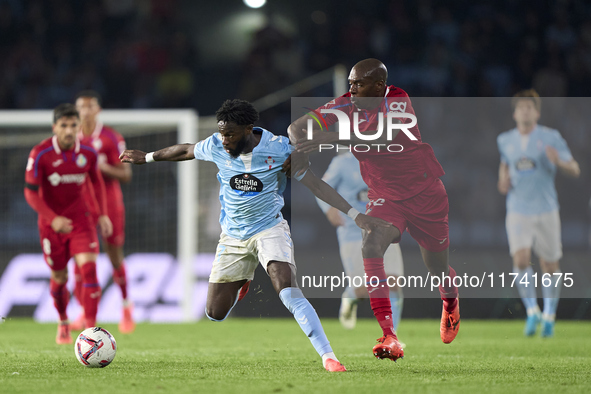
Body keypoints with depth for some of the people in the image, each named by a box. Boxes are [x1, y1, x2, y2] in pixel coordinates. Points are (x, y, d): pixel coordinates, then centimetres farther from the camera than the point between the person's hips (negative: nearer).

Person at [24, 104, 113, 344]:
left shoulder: (88, 153, -5)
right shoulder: (40, 154, -15)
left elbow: (97, 182, 13)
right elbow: (30, 192, -13)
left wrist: (102, 214, 5)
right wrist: (52, 219, -24)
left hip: (81, 220, 1)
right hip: (51, 223, -1)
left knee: (89, 268, -18)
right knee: (59, 277, 8)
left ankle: (91, 328, -17)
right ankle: (63, 324, 35)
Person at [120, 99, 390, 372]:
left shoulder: (278, 149, -16)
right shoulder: (217, 146, -9)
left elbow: (316, 185, -13)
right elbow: (186, 150, 12)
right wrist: (147, 157, 25)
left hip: (269, 229, -4)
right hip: (233, 235, 4)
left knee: (288, 293, -28)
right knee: (214, 313, 5)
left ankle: (328, 356, -25)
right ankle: (241, 282, 40)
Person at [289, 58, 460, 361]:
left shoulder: (398, 101, -21)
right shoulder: (347, 105, -9)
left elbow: (385, 136, -41)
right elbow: (297, 127, -10)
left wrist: (335, 138, -50)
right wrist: (302, 151, -32)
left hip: (425, 194, -3)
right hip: (385, 197, 3)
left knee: (437, 268, 13)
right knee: (370, 247, -27)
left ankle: (451, 303, 53)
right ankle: (389, 338, -31)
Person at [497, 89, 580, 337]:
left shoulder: (551, 138, -4)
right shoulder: (505, 140, 6)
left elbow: (575, 171, -4)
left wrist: (560, 162, -25)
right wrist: (503, 180, 7)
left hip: (546, 211, -1)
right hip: (518, 212, 1)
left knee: (550, 266, 4)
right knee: (521, 261, -18)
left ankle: (549, 316, 23)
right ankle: (532, 312, -1)